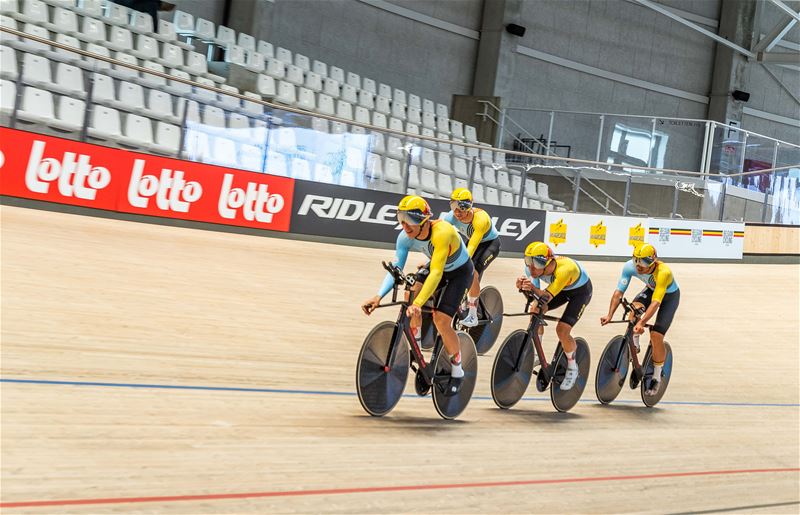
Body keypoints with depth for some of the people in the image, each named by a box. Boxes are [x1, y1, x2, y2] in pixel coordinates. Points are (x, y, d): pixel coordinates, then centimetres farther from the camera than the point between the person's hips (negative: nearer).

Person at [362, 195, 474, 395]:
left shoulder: (441, 232, -41)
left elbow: (436, 273, -47)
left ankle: (457, 372, 3)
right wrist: (378, 296, -38)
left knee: (441, 319, -17)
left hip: (459, 271, -5)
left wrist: (419, 303, -56)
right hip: (435, 267, 5)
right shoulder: (405, 237, -22)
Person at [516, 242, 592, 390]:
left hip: (580, 290, -6)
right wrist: (521, 286, -49)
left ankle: (572, 368, 5)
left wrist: (533, 288, -63)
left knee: (562, 330, -19)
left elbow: (547, 297, -42)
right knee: (535, 310, -16)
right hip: (562, 289, 6)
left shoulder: (565, 268, -42)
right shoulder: (532, 267, -25)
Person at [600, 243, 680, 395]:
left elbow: (656, 302, -48)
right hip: (651, 290, 4)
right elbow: (618, 292, -27)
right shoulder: (630, 266, -28)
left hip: (670, 296, -4)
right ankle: (634, 345, -5)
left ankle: (656, 377, 3)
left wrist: (641, 323, -58)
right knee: (634, 307, -30)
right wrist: (609, 315, -37)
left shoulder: (663, 272, -41)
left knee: (656, 335, -17)